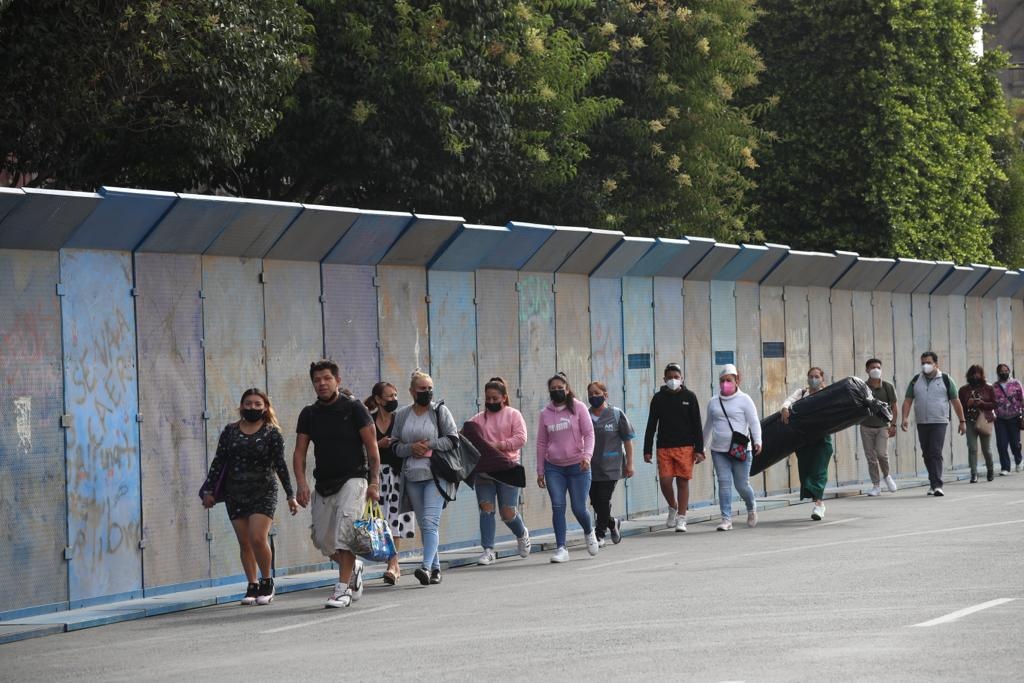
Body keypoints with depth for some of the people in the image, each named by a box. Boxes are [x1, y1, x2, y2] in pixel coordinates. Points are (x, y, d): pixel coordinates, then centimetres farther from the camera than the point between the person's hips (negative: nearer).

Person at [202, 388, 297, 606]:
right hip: (235, 495, 3)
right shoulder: (230, 431, 8)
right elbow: (218, 462, 10)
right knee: (244, 543, 3)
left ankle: (267, 583, 2)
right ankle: (252, 588, 10)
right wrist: (208, 490, 7)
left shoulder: (272, 433, 0)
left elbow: (280, 465, -2)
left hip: (263, 492, -3)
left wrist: (290, 495, -5)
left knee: (258, 538, -16)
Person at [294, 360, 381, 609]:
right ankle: (353, 567, 33)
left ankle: (343, 588, -13)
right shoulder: (309, 414, 8)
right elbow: (299, 452, 8)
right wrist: (302, 484, -6)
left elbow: (372, 446, -4)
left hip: (353, 479, -5)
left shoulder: (354, 408, -4)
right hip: (323, 483, 5)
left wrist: (374, 482, -11)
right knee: (322, 540, 6)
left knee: (345, 532, -18)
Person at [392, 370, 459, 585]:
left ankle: (427, 566, -26)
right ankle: (436, 567, 16)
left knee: (430, 521, -17)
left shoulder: (440, 411, 1)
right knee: (423, 525, 8)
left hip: (435, 475, -4)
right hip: (412, 476, 5)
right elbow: (395, 445, 10)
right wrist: (411, 448, -9)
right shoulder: (402, 415, 10)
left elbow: (452, 439, -2)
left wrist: (429, 445, -12)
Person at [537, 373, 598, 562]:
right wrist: (540, 471, 9)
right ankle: (561, 548, -8)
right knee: (557, 506, -10)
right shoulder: (545, 413, 7)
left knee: (579, 508, -1)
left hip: (577, 466, -2)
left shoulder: (578, 408, 0)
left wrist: (587, 455, -20)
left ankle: (589, 533, 32)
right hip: (554, 468, 2)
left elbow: (589, 433, -4)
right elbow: (541, 443, 11)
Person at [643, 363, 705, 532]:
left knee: (683, 482, -1)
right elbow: (651, 426, 9)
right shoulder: (659, 398, 6)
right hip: (664, 448, 1)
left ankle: (681, 519, 6)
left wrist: (699, 450, -3)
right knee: (665, 481, -7)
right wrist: (647, 450, 3)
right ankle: (673, 507, 20)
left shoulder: (689, 397, 3)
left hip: (685, 447, -1)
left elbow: (697, 425, 3)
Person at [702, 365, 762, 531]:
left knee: (742, 485, 0)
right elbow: (708, 425, 23)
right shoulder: (713, 402, 13)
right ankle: (726, 519, -4)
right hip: (719, 450, 3)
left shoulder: (744, 400, 0)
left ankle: (751, 508, 30)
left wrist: (757, 441, -20)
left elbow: (754, 422, -6)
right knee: (724, 483, -5)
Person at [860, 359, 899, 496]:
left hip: (883, 426, -1)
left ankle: (886, 476, 12)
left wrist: (893, 424, -1)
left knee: (882, 453, -16)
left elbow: (893, 406, 6)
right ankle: (876, 485, 10)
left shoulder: (888, 387, 1)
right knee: (871, 457, 0)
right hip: (866, 427, 1)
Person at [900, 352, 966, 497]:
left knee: (935, 453, -14)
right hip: (921, 423, 4)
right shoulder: (916, 381, 9)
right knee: (927, 455, 9)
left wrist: (962, 421, 3)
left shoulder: (945, 380, 1)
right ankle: (933, 482, 22)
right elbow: (907, 401, 7)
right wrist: (905, 418, -8)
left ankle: (937, 485, -18)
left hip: (939, 423, -4)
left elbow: (956, 402, 4)